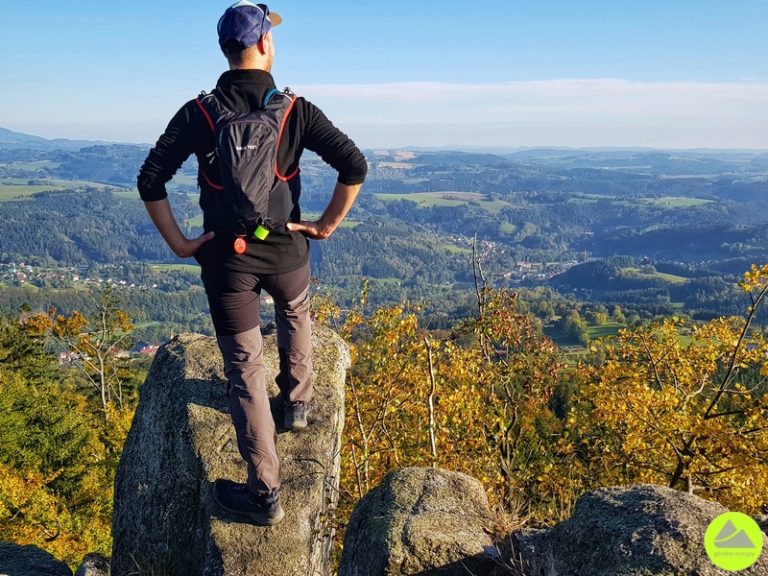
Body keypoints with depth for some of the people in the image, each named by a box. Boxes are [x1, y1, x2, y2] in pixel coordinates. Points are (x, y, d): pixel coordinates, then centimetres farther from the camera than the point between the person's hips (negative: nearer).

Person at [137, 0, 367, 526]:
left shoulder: (199, 113, -6)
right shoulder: (295, 110, -7)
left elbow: (151, 181, -11)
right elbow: (355, 165, -13)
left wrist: (179, 243, -3)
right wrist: (327, 225, -3)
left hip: (226, 257, 0)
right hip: (285, 250, 1)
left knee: (244, 371, 6)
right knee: (296, 314, 35)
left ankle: (265, 492, 8)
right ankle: (297, 403, 49)